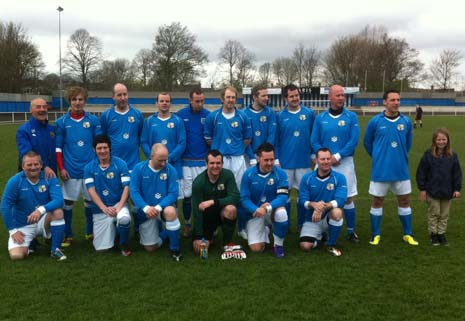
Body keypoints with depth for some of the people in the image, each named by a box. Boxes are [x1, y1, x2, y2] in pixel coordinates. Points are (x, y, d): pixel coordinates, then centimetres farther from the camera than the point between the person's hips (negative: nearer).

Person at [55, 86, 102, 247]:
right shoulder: (62, 122, -1)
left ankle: (90, 232, 26)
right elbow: (58, 147, 1)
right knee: (68, 201, 4)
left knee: (90, 200, 10)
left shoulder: (93, 120, 1)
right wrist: (61, 168, -5)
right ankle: (67, 235, 18)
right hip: (70, 169, -1)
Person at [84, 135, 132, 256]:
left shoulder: (120, 164, -6)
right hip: (100, 209, 2)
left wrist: (119, 206, -23)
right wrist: (104, 208, -20)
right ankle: (112, 227, 35)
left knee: (124, 218, -38)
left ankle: (124, 245, -7)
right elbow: (91, 190, -7)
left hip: (118, 204, -2)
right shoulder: (89, 168, -1)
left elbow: (126, 187, -9)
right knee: (101, 248, 1)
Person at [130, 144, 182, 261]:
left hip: (163, 207, -1)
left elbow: (173, 193, -15)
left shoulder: (170, 170, -11)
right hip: (146, 212, 1)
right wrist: (146, 207, -28)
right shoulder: (139, 169, -8)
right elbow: (134, 191, -13)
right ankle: (155, 231, 36)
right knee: (150, 248, 0)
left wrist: (158, 207, -29)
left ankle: (175, 249, -20)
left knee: (170, 211, -38)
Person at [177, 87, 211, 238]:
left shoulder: (208, 115, -1)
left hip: (204, 161, 1)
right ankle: (187, 225, 19)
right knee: (187, 194, 5)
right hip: (186, 161, 0)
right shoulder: (181, 115, -3)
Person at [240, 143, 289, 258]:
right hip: (255, 213, 1)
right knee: (256, 248, -11)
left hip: (273, 211, -1)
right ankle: (264, 230, 27)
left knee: (281, 212, -37)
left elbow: (283, 196, -20)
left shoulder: (280, 173, -11)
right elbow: (244, 199, -10)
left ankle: (278, 244, -9)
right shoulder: (248, 174, -9)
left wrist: (267, 208, -36)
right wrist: (256, 210, -31)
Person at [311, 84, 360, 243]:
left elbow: (354, 141, -7)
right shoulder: (320, 118, 4)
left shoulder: (351, 117, 0)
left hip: (345, 162, -1)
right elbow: (314, 142, 2)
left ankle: (351, 232, 15)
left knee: (348, 198, 3)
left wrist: (337, 156, -14)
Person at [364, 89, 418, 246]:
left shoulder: (406, 122, 0)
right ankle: (375, 234, 20)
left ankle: (408, 234, 24)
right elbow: (367, 142, 7)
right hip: (380, 170, -2)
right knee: (377, 202, 7)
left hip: (401, 170, 3)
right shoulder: (375, 121, -7)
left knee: (404, 201, 10)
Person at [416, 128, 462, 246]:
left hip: (447, 191, 3)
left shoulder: (452, 155, -2)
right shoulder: (428, 155, -9)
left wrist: (457, 189, -1)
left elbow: (457, 173, 3)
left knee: (444, 215, 13)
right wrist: (422, 189, -6)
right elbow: (421, 172, -5)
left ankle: (441, 233, 26)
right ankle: (433, 234, 20)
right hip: (432, 191, -2)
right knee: (434, 213, 8)